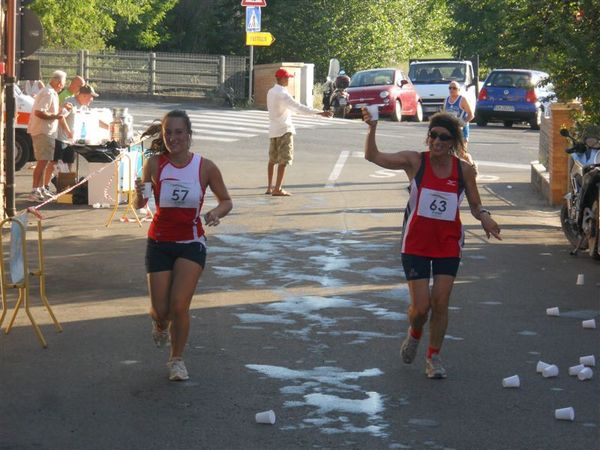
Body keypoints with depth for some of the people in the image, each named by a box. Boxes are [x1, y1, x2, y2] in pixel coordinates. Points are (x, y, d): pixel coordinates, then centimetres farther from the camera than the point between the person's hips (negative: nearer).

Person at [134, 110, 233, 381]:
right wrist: (139, 193, -25)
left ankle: (177, 359, 11)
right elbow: (139, 205, -2)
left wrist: (215, 213, -19)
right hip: (159, 243, 1)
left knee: (179, 305, -14)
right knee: (161, 310, 2)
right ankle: (160, 324, 42)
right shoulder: (154, 164, -9)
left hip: (191, 243, -1)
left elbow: (226, 201, 3)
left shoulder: (205, 167, -9)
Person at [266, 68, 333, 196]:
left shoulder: (270, 92, 9)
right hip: (284, 129, -8)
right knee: (284, 160, -7)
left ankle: (269, 187, 19)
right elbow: (299, 107, -25)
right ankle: (278, 189, -12)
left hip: (273, 130, 8)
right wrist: (320, 113, -28)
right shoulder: (282, 94, -17)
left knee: (272, 159, 15)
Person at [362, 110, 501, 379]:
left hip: (448, 245, 1)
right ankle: (414, 335, 31)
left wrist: (484, 217, -16)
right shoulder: (415, 162, -8)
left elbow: (475, 205, 7)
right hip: (416, 244, -1)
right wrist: (372, 129, -32)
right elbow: (373, 156, -16)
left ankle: (434, 357, 17)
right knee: (420, 305, -4)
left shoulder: (464, 170, -3)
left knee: (440, 302, -1)